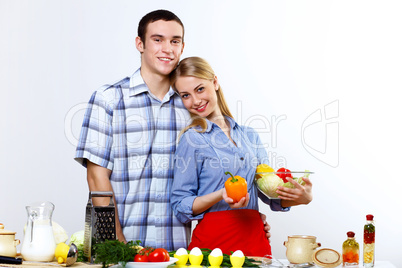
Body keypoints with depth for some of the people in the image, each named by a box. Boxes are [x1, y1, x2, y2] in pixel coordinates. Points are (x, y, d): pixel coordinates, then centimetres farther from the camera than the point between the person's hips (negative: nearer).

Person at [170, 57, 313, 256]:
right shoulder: (192, 139, -4)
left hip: (255, 240, 5)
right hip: (213, 242, -5)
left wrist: (303, 198, -5)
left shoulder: (249, 136, 12)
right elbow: (181, 207, -6)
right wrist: (221, 195, -21)